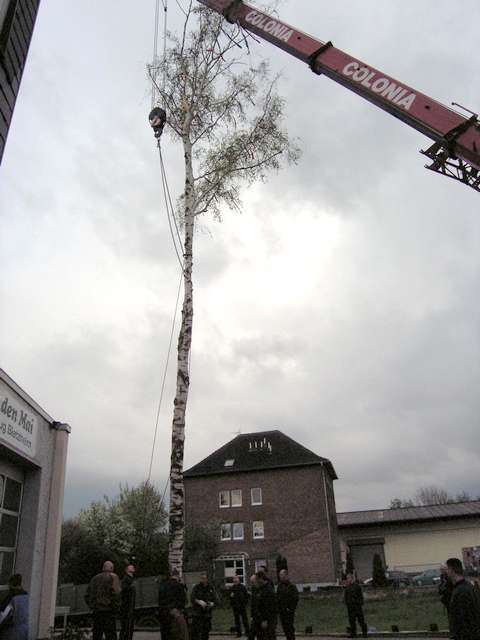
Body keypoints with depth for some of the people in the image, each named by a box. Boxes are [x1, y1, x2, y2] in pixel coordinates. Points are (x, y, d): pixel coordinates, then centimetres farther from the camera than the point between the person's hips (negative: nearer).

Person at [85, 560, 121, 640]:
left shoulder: (95, 578, 16)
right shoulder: (113, 577, -2)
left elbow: (87, 595, 12)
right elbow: (115, 593, -16)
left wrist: (93, 607, 15)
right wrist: (115, 609, -7)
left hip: (96, 612, 6)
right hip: (107, 611, -6)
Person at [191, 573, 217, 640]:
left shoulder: (211, 588, 8)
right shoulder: (196, 587, -1)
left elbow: (214, 599, 9)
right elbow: (192, 598, -10)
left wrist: (212, 603, -13)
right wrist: (199, 601, -27)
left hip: (207, 613, 3)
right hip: (197, 613, -3)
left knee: (206, 630, 7)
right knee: (196, 630, -11)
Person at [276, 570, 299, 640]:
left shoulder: (291, 586, -11)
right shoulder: (280, 585, 9)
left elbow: (295, 599, -13)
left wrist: (291, 609, -15)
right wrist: (278, 608, 8)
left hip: (289, 611, -6)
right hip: (281, 611, 6)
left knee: (289, 627, -3)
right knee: (285, 628, 11)